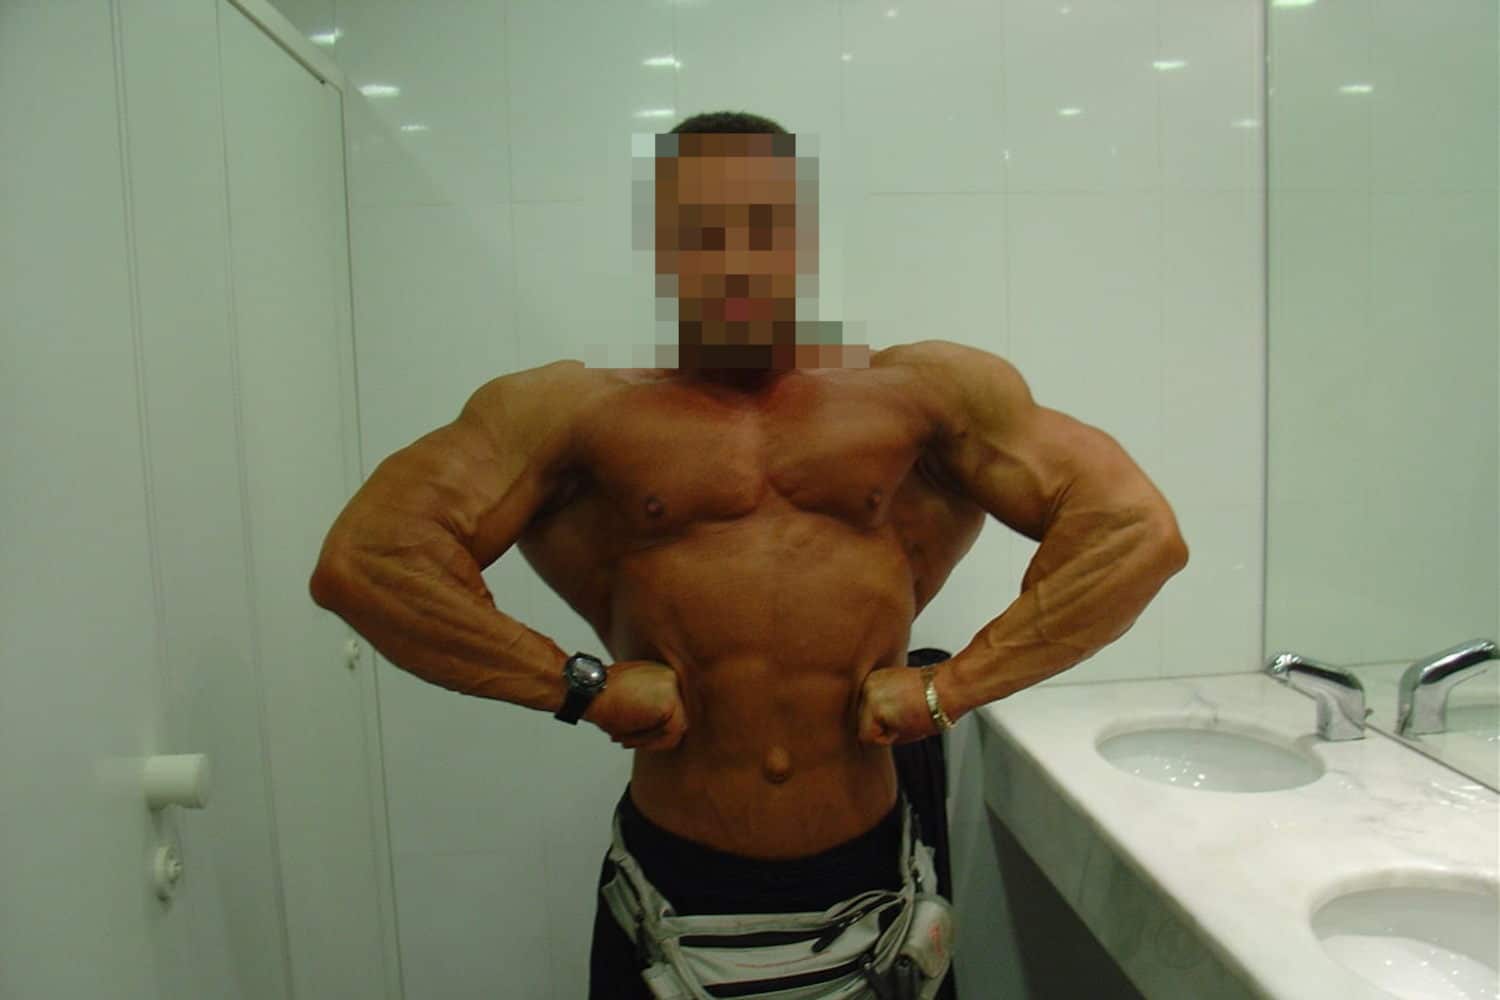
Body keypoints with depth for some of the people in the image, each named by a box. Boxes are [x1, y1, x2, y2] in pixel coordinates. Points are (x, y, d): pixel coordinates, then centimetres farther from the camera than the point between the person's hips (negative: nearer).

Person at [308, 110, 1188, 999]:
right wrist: (583, 687, -15)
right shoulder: (578, 409, -3)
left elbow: (1138, 528, -5)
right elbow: (364, 557, -11)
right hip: (675, 885, -1)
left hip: (869, 884, 2)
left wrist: (951, 689, -11)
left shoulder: (924, 392, 0)